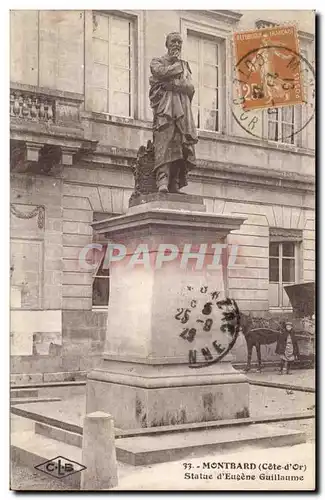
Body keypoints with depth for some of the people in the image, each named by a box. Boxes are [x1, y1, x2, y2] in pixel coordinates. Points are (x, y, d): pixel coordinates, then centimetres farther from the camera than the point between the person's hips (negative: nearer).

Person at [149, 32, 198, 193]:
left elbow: (190, 88, 12)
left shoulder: (185, 65, 28)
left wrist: (172, 84, -2)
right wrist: (176, 65, 8)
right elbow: (162, 72, -8)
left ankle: (175, 185, -14)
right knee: (164, 140, -21)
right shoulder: (157, 61, 17)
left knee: (181, 143, -10)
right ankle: (163, 181, -31)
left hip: (182, 107, 4)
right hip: (164, 106, -4)